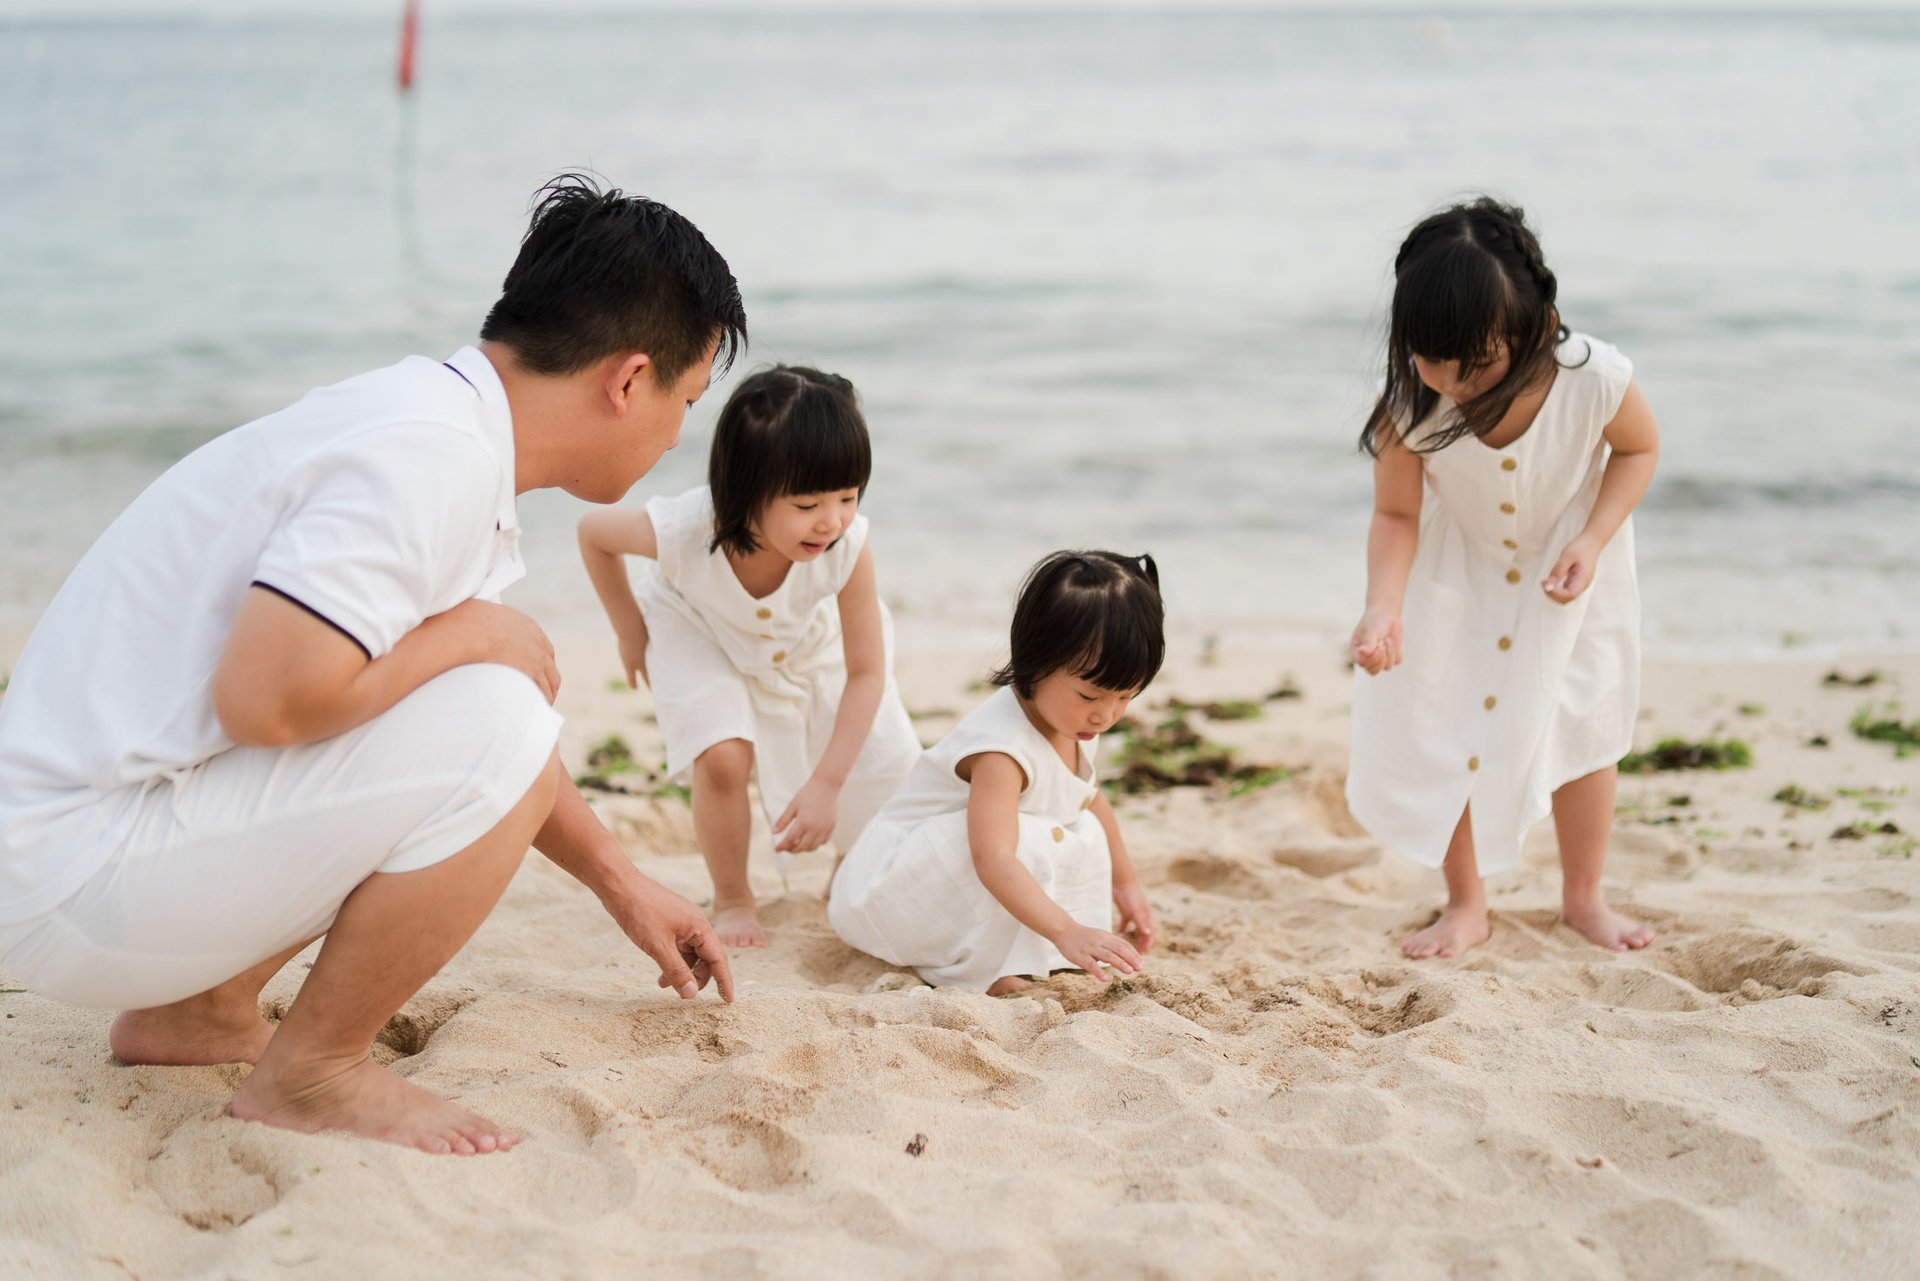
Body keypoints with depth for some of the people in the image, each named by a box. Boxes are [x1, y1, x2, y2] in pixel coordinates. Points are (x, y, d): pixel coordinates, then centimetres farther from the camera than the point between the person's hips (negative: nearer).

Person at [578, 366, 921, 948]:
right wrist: (630, 632, -10)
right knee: (724, 757, -26)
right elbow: (593, 532, -18)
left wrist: (826, 784, -33)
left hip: (806, 637, 2)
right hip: (698, 629, -2)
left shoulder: (849, 545, -39)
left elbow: (867, 671, -27)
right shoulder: (685, 533, -42)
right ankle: (732, 901, 0)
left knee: (897, 776, 0)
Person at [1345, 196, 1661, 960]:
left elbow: (1639, 448, -13)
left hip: (1569, 567, 0)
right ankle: (1465, 905, 22)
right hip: (1458, 572, 0)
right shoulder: (1411, 407, -33)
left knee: (1583, 723, 8)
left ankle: (1583, 897, 31)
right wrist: (1384, 608, -38)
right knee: (1438, 728, 0)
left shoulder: (1594, 379, -35)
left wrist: (1592, 539, -25)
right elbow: (1397, 514, -21)